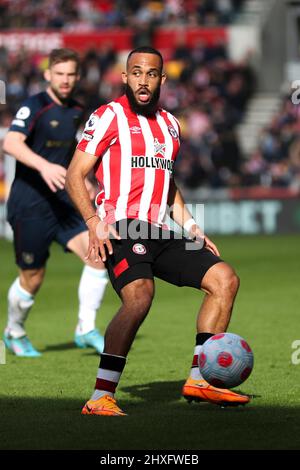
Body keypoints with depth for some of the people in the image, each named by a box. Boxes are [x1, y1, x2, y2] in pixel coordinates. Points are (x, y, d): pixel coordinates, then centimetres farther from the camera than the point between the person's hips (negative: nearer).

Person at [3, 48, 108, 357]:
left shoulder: (75, 111, 10)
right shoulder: (34, 106, -13)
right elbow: (11, 143, -30)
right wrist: (43, 166, -44)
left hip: (62, 201, 6)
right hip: (30, 202, -6)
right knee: (32, 279, 3)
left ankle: (86, 330, -2)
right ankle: (14, 333, 30)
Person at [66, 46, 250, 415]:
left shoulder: (169, 124, 20)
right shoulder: (110, 116, -2)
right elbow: (74, 176, -5)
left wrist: (193, 230, 22)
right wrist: (95, 223, -19)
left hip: (159, 234, 8)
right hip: (122, 231, -8)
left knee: (225, 279, 2)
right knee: (140, 297, -31)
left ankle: (199, 381, 6)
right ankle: (100, 398, -30)